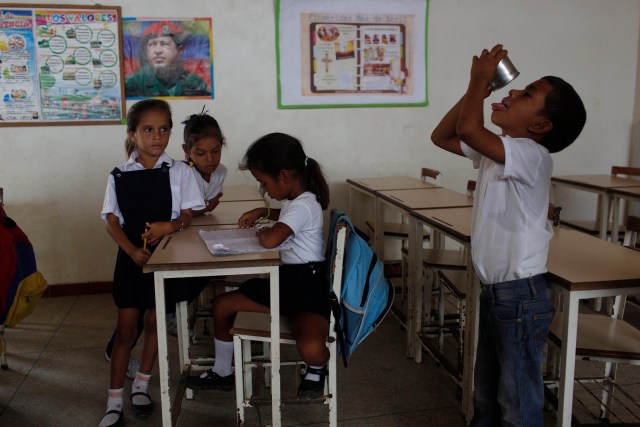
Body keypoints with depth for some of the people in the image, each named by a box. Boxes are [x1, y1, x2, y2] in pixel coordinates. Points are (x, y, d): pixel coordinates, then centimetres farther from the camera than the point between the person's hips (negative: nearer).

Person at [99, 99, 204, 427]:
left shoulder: (179, 172, -3)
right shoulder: (119, 176, -1)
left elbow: (187, 216, -4)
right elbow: (111, 221, -4)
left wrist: (169, 226, -25)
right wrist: (133, 251, -19)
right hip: (130, 258, 0)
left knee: (154, 323, 10)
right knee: (126, 328, 4)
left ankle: (141, 385, 30)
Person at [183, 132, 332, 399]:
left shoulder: (303, 205, -20)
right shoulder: (296, 199, 10)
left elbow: (270, 240, -37)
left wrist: (262, 231, -13)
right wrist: (263, 212, 21)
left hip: (307, 286, -10)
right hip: (283, 280, 10)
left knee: (311, 349, -34)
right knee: (222, 305, 8)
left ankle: (317, 369, 6)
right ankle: (222, 373, 27)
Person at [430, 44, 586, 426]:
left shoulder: (531, 155, -20)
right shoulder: (494, 151, 7)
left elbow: (468, 128, -35)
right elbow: (442, 137, 13)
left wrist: (481, 77, -17)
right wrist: (477, 88, 2)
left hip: (521, 297, -9)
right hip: (493, 292, 9)